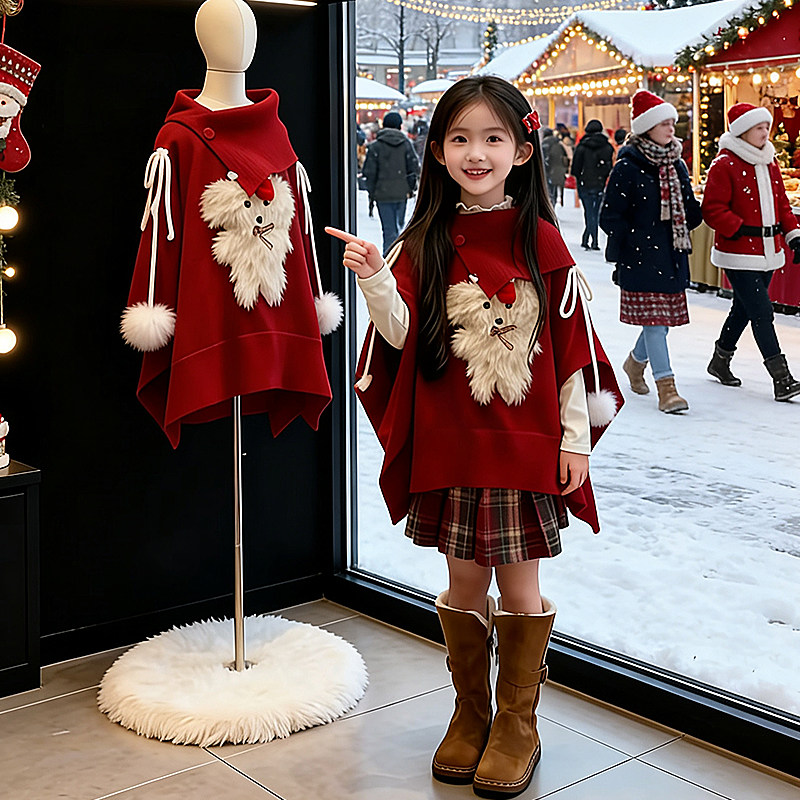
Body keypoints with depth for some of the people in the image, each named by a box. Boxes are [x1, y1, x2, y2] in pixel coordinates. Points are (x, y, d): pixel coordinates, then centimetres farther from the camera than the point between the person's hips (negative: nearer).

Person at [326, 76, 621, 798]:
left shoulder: (541, 240, -1)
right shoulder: (425, 243, 2)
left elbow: (572, 345, 0)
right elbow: (400, 333, -7)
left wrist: (575, 437, -2)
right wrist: (373, 279, -25)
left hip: (525, 441, -1)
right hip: (448, 442, 2)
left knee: (518, 584, 5)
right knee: (465, 580, 11)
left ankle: (516, 725, 22)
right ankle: (470, 715, 29)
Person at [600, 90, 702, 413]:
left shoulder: (677, 165, 12)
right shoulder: (627, 167, -9)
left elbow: (689, 209, 22)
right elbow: (610, 216, -9)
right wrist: (632, 242, -12)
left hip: (671, 255, 7)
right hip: (641, 257, -7)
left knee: (665, 316, 13)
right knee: (653, 317, -9)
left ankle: (636, 361, 40)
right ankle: (666, 387, -6)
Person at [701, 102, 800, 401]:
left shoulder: (770, 163, 13)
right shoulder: (724, 165, -11)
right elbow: (713, 210, -14)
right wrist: (740, 229, -20)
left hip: (767, 253, 8)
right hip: (739, 255, -8)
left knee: (744, 309, 17)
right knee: (761, 312, -11)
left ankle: (720, 361, 36)